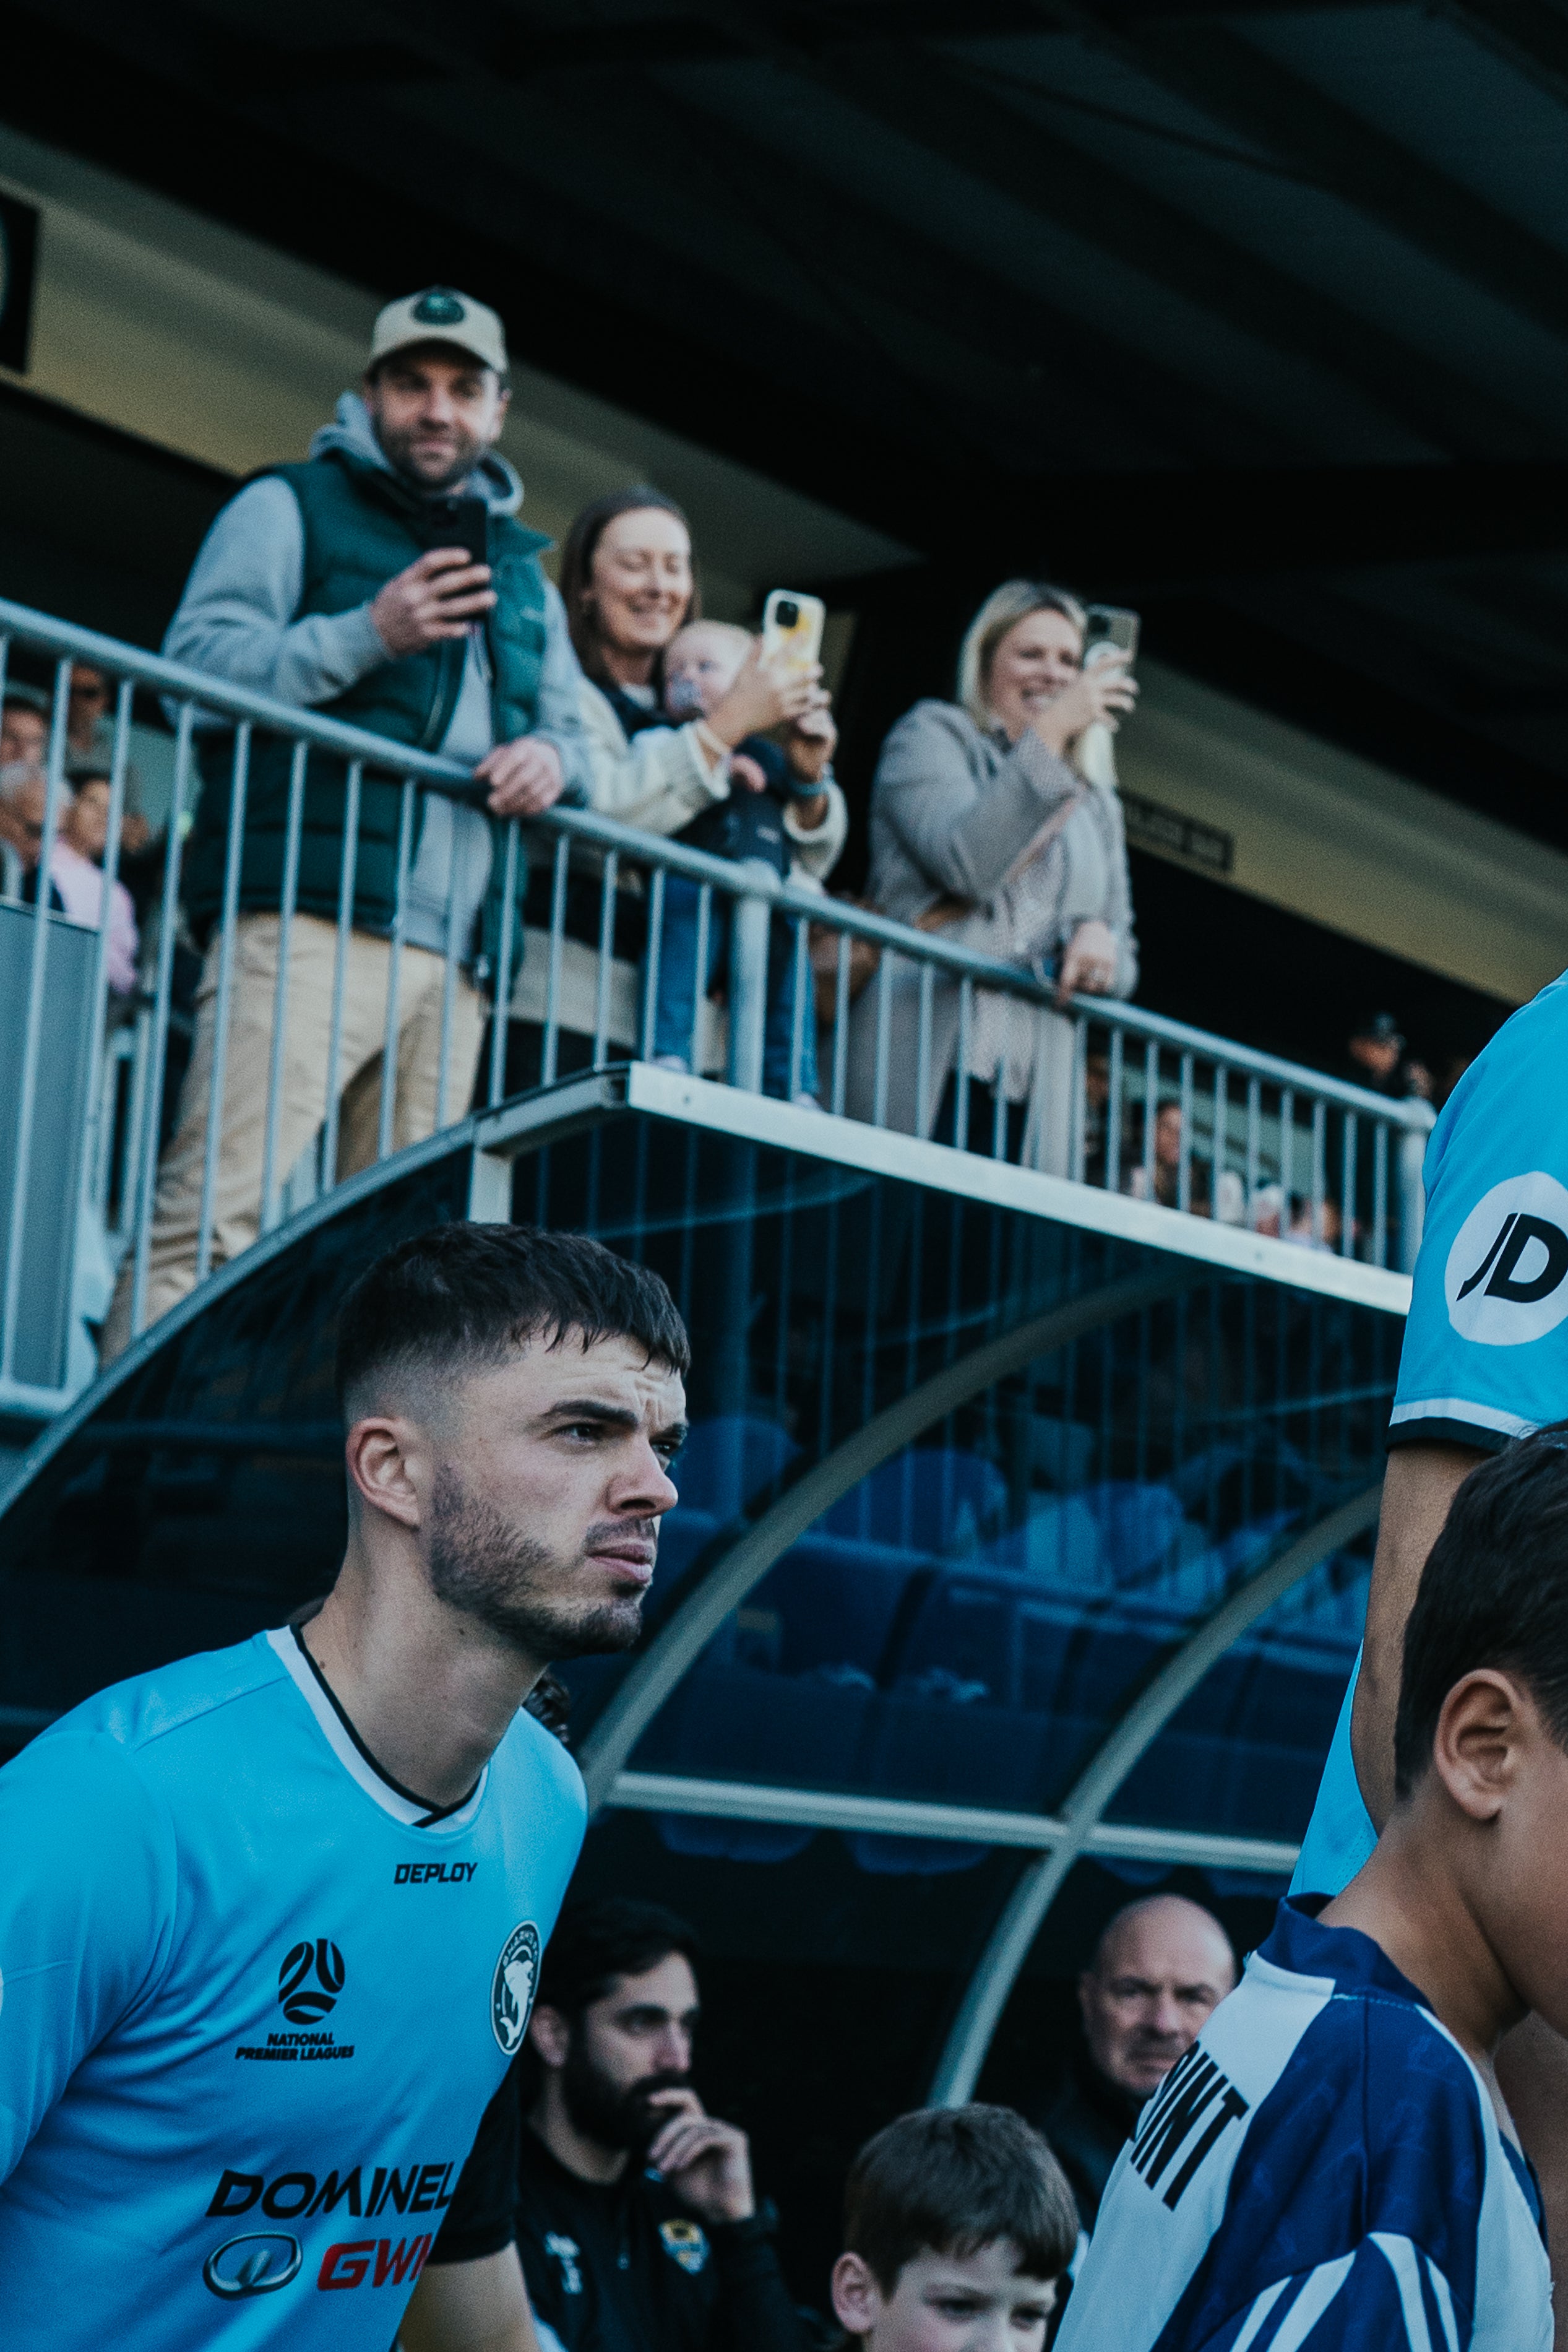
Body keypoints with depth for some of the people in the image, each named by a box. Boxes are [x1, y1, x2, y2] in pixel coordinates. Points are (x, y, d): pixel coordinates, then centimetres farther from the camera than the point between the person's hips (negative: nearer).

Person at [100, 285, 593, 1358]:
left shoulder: (521, 569, 28)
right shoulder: (292, 508, 10)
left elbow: (577, 730, 28)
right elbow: (195, 664, -3)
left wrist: (553, 759, 3)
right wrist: (368, 635, -15)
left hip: (454, 956, 6)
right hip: (309, 919, -6)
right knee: (220, 1208, -17)